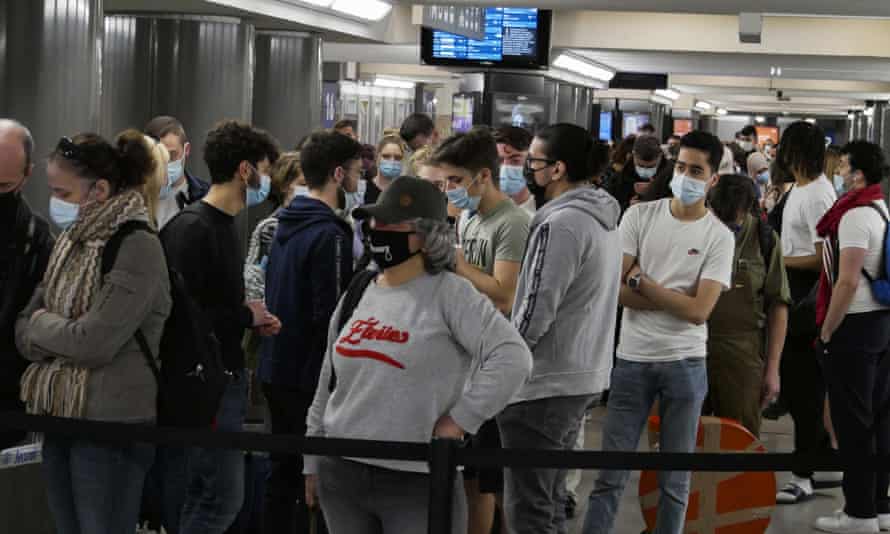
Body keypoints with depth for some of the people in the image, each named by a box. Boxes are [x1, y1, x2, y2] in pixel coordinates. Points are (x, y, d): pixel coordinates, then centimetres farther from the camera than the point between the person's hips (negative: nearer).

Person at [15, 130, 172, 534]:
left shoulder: (138, 248, -14)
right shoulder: (71, 244, 10)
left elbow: (94, 343, -22)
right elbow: (24, 332, 9)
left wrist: (42, 324, -4)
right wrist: (63, 334, -12)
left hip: (111, 426, -8)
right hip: (58, 418, 8)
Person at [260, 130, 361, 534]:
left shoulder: (287, 225, 9)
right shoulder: (330, 235, -18)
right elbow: (330, 316, -21)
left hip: (276, 370, 9)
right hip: (311, 378, -9)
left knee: (283, 472, 16)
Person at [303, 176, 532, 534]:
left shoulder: (450, 294, -8)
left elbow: (512, 358, -18)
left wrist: (460, 420, -16)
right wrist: (312, 461, 19)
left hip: (418, 481, -6)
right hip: (341, 474, 6)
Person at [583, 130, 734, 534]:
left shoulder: (719, 237, -3)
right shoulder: (639, 216, 0)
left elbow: (699, 311, -12)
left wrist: (642, 281, -9)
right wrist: (676, 300, -13)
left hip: (686, 365, 0)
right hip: (633, 360, 0)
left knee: (675, 479, 9)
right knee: (611, 473, 3)